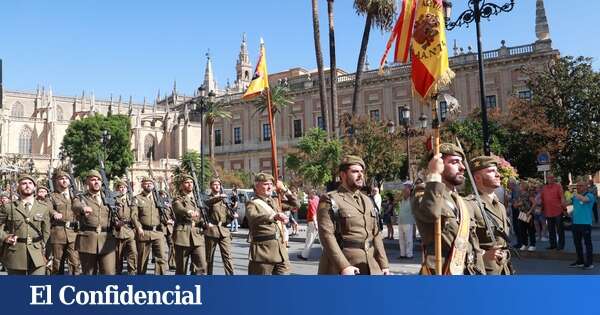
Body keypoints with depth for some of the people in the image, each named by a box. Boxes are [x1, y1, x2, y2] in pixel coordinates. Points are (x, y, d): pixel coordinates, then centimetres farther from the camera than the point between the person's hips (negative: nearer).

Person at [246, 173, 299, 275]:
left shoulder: (275, 201, 17)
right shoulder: (252, 203, -5)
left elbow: (296, 204, 21)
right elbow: (253, 216, -27)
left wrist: (284, 190, 9)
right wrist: (274, 216, -44)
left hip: (281, 250, 6)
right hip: (263, 250, -6)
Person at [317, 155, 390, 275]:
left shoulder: (367, 201, 15)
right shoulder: (330, 200, -6)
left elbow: (376, 234, 14)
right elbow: (327, 235, -16)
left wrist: (384, 265, 7)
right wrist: (343, 266, -23)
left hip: (371, 268, 6)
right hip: (340, 268, -6)